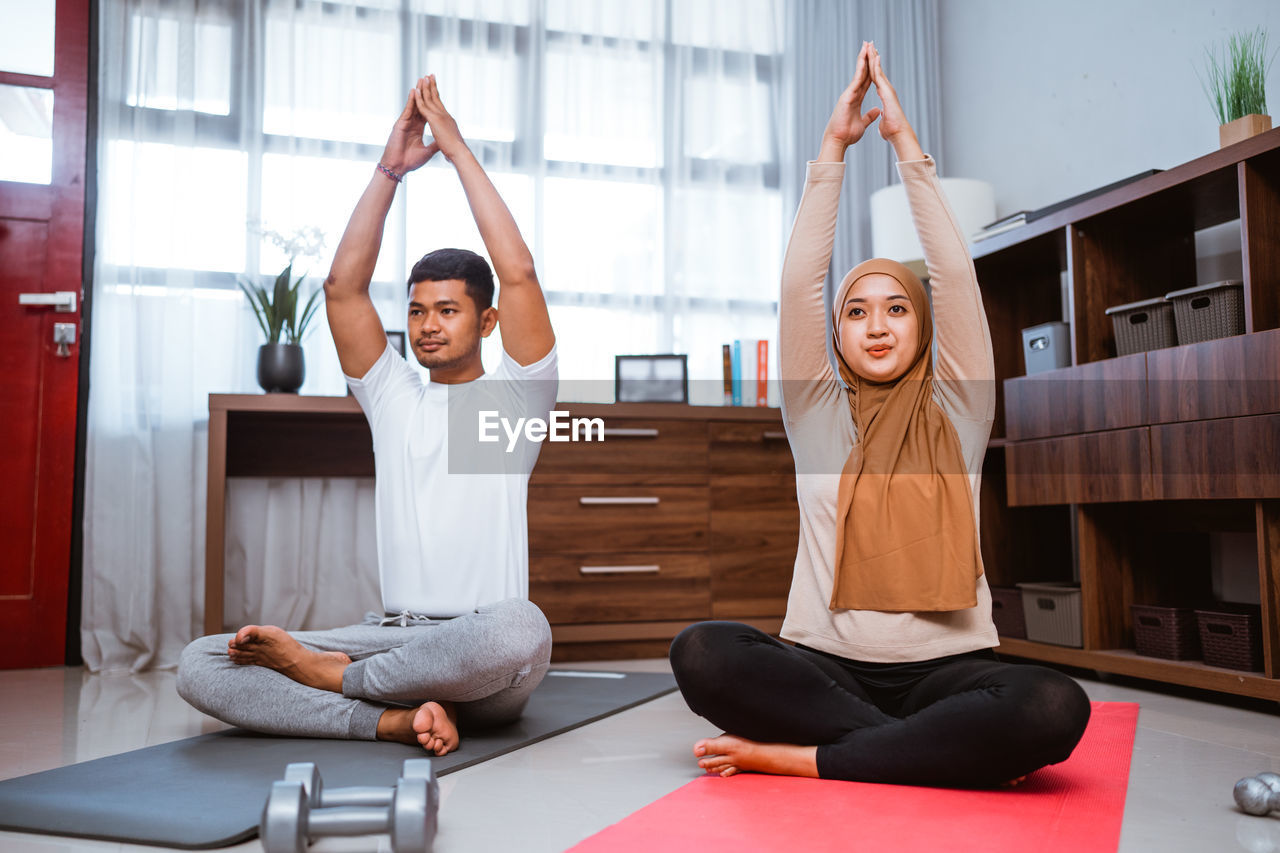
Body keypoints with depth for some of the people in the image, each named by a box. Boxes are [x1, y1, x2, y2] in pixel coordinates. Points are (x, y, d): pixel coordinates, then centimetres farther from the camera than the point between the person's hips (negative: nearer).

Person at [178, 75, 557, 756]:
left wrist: (458, 151, -2)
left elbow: (518, 273, -7)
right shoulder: (392, 396, 17)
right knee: (199, 665, -15)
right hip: (392, 634, 4)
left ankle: (330, 672, -18)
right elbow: (343, 286, 7)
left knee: (519, 628, -42)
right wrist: (390, 168, 3)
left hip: (484, 662, -3)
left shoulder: (515, 394, 6)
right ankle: (397, 716, -27)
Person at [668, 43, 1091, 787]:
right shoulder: (818, 414, 10)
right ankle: (946, 753, -20)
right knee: (701, 653, -30)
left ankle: (798, 756, -22)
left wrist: (906, 142, 3)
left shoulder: (958, 412, 10)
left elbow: (956, 274, 2)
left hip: (947, 667, 0)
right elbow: (799, 279, 1)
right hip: (824, 663, 0)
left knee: (1055, 708, -32)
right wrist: (834, 148, 1)